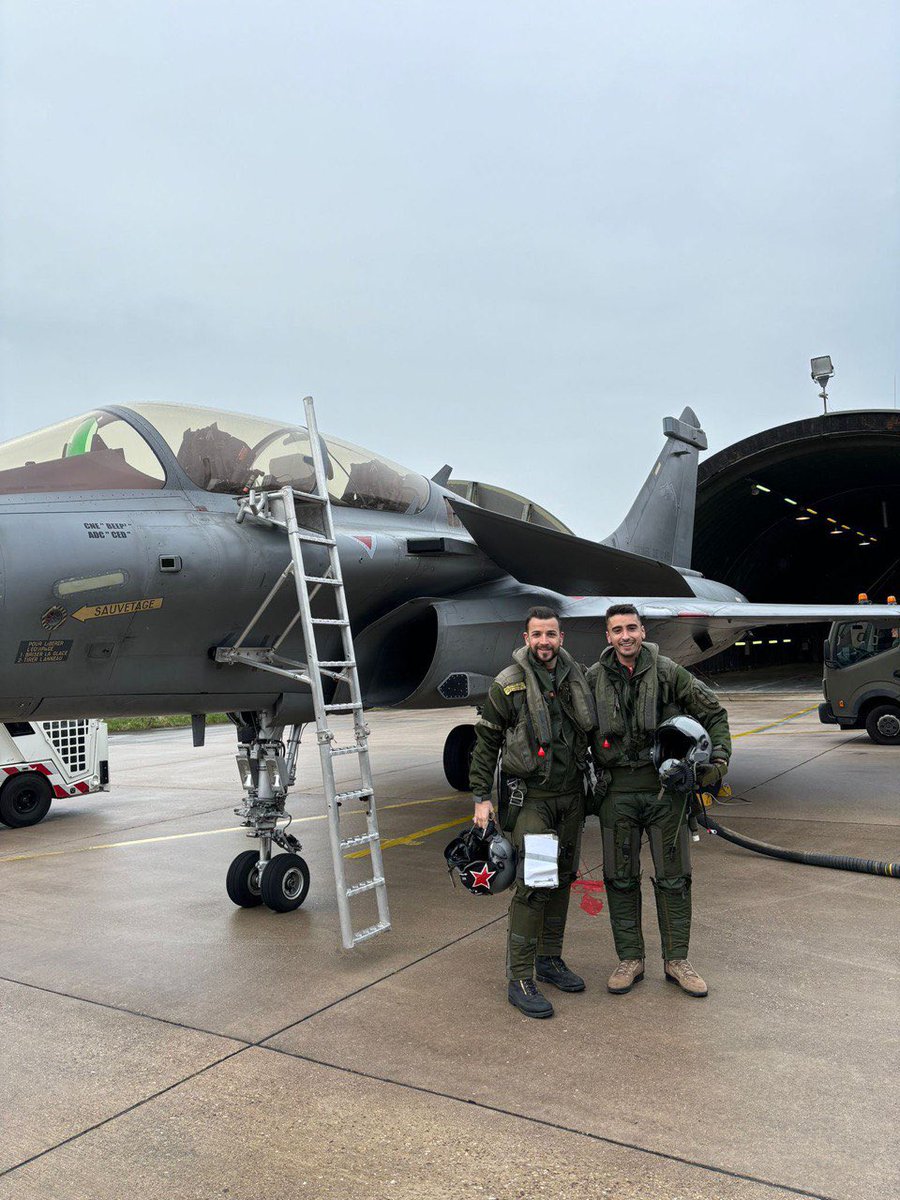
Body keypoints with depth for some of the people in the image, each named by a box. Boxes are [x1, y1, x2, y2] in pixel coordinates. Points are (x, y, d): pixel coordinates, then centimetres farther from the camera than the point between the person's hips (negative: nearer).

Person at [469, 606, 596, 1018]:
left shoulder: (577, 678, 5)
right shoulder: (508, 685, -10)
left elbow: (591, 730, 17)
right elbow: (486, 742, -5)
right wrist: (481, 797, -8)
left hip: (571, 796, 6)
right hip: (531, 796, -5)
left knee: (562, 877, 13)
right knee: (533, 882, -10)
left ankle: (549, 960, 28)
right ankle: (520, 979, -1)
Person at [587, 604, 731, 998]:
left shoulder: (669, 673, -2)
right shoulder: (594, 679, 1)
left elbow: (715, 714, 6)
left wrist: (719, 759, -5)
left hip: (665, 788, 0)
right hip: (616, 792, 1)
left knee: (673, 877, 8)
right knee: (621, 878, 8)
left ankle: (676, 960, 23)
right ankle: (630, 960, 22)